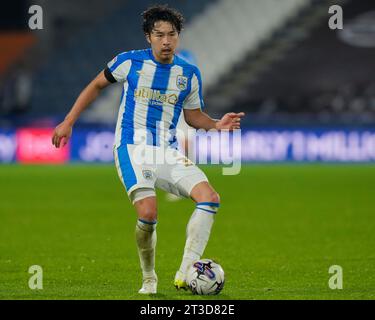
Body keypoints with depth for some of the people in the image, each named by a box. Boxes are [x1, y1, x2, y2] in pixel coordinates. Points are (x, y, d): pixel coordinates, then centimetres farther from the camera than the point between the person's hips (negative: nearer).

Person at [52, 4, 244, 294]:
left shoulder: (190, 74, 6)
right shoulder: (130, 62, -2)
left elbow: (194, 116, 18)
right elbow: (97, 85, 13)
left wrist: (217, 125, -3)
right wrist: (68, 123, 10)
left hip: (168, 152, 4)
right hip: (132, 148, -4)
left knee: (210, 198, -18)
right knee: (148, 213, -25)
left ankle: (185, 273, -19)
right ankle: (149, 280, 0)